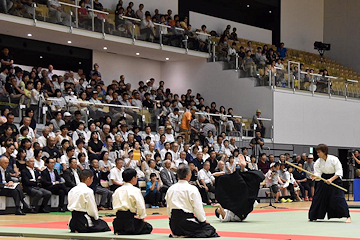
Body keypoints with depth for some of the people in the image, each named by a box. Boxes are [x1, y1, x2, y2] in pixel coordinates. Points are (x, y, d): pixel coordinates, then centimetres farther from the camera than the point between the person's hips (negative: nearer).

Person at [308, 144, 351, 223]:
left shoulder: (334, 159, -18)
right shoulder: (318, 162, -6)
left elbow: (339, 172, -16)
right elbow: (318, 173, -5)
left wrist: (331, 179, -27)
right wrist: (315, 176, -29)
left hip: (335, 179, -5)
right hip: (324, 180, 5)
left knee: (339, 198, -14)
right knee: (317, 198, 4)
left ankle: (348, 217, -7)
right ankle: (313, 216, 18)